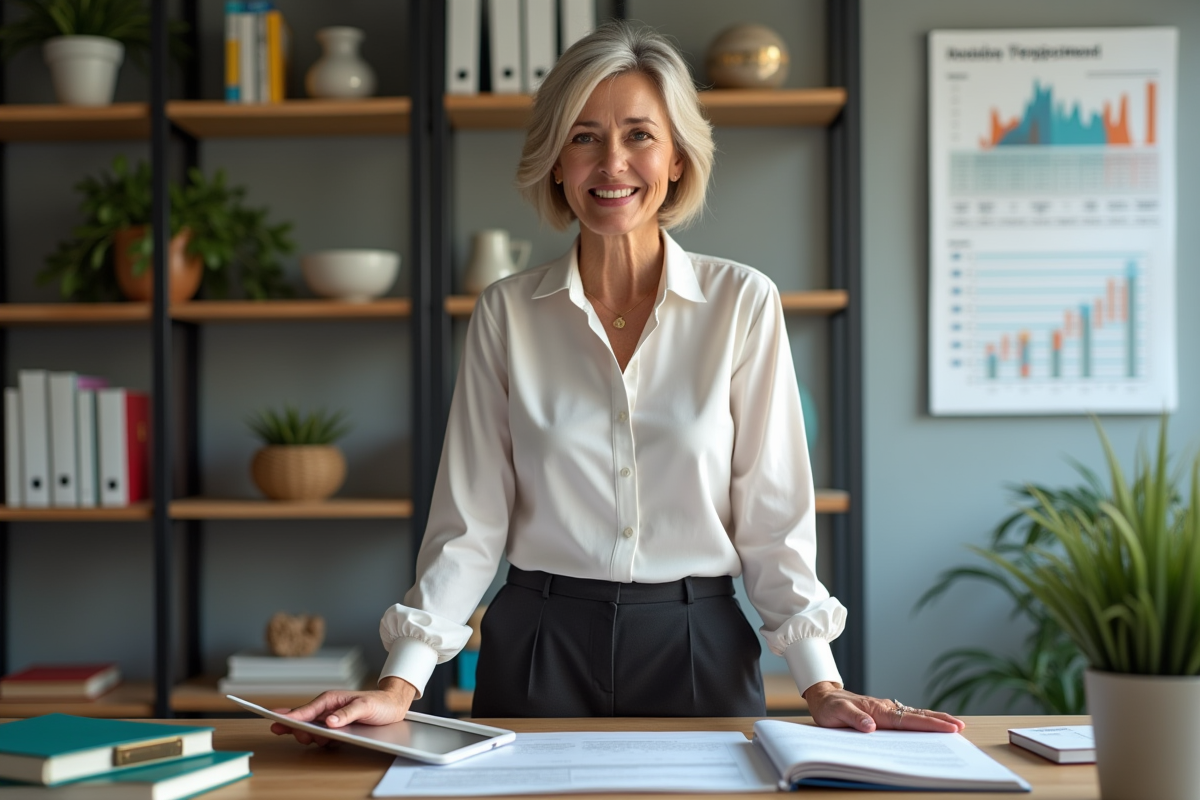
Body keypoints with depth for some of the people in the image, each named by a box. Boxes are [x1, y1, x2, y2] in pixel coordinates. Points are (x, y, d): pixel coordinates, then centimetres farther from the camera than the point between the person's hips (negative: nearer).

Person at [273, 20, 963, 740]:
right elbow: (471, 519, -1)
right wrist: (401, 685, -10)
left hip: (698, 651, 0)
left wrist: (822, 685, -10)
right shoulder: (507, 313, 0)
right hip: (539, 648, 1)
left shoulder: (743, 302, -3)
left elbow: (772, 514, -2)